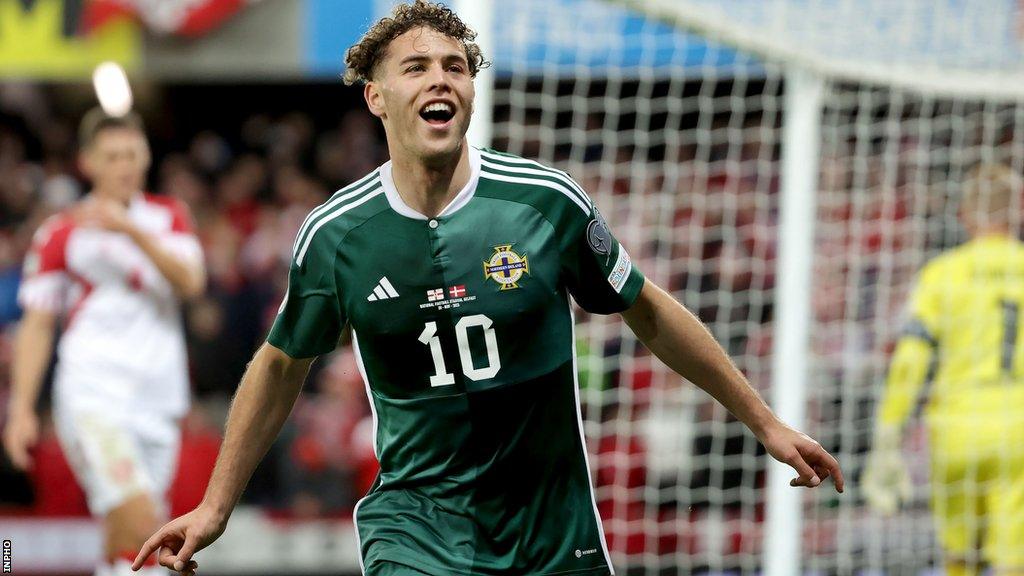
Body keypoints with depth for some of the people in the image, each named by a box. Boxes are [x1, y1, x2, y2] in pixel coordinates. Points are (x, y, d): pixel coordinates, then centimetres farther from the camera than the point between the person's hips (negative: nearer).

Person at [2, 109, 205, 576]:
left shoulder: (169, 218, 14)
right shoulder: (60, 233, 5)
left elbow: (190, 282, -5)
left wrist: (132, 231, -16)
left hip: (158, 398, 4)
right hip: (93, 394, -4)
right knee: (141, 521, -23)